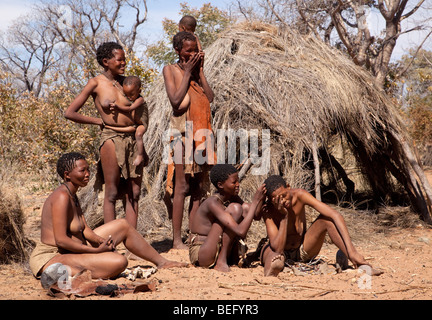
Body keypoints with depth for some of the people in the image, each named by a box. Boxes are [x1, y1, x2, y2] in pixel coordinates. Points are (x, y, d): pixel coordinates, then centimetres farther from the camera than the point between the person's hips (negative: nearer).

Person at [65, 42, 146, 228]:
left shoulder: (126, 81, 11)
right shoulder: (96, 84, -2)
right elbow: (70, 113, -3)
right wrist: (100, 121, -1)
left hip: (133, 139, 5)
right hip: (112, 138, -5)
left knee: (134, 193, 4)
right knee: (112, 193, -1)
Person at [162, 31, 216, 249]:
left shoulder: (197, 69, 17)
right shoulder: (170, 70, 2)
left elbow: (210, 97, 4)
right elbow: (175, 101, -12)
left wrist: (200, 71, 2)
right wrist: (187, 72, -7)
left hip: (202, 130, 6)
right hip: (182, 129, -6)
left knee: (199, 186, 4)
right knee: (181, 186, -8)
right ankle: (177, 239, -5)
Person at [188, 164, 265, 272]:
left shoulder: (232, 198, 2)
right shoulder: (213, 203, -24)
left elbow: (255, 215, 8)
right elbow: (241, 232, -31)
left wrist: (262, 198, -12)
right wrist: (255, 201, -26)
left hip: (220, 250, 9)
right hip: (199, 254, -9)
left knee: (246, 207, 0)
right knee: (234, 208, -20)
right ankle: (221, 261, -16)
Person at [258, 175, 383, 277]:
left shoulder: (299, 195, -21)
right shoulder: (267, 210, -25)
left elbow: (336, 215, -29)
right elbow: (278, 248, -33)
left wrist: (351, 251, -38)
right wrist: (284, 217, -37)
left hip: (302, 250, 5)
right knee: (276, 262, -49)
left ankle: (361, 264, -29)